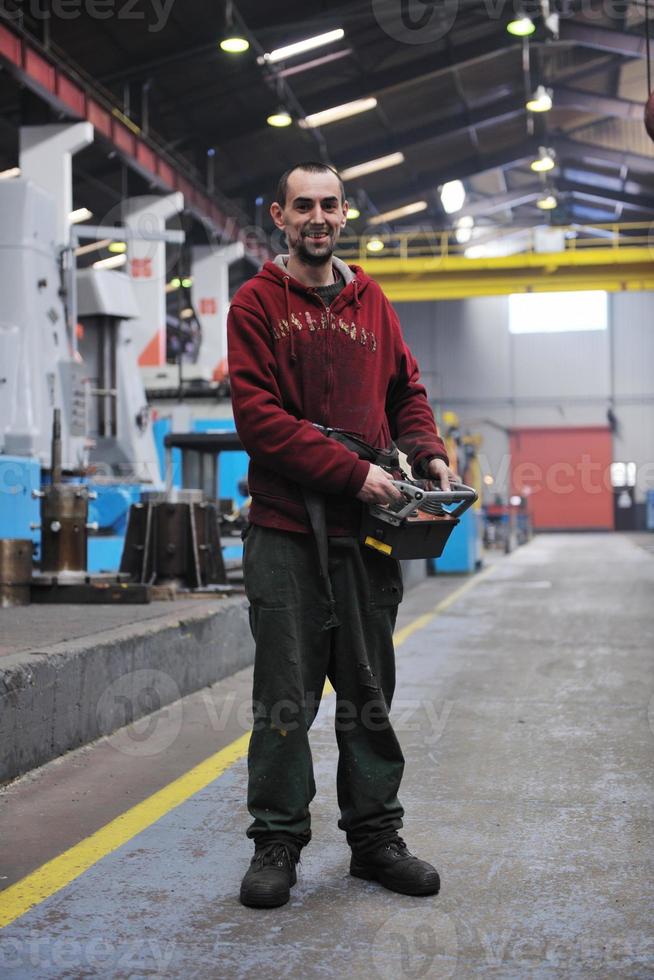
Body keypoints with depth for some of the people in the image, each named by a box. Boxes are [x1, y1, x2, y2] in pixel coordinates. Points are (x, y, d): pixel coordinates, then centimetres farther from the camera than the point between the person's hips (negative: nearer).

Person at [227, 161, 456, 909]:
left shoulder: (372, 302, 15)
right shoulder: (256, 305, 0)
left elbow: (405, 390, 20)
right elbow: (259, 417, -10)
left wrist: (429, 453, 0)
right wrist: (353, 473, -16)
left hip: (366, 528, 4)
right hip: (286, 530, -4)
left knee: (370, 691, 10)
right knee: (285, 697, 1)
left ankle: (375, 835, 22)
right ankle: (277, 840, 15)